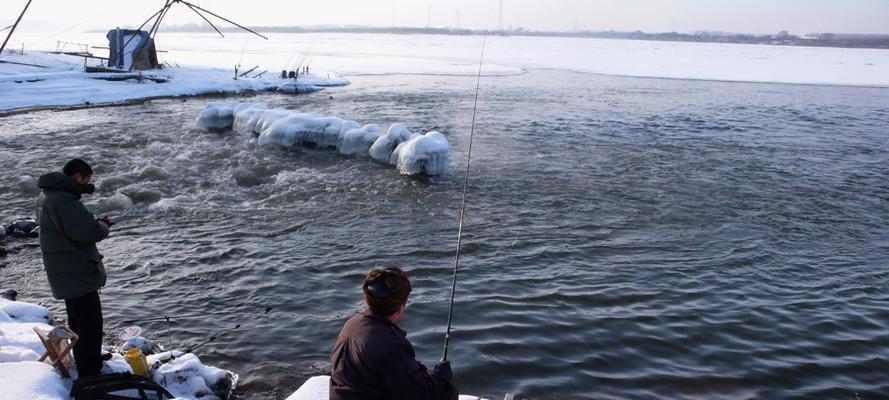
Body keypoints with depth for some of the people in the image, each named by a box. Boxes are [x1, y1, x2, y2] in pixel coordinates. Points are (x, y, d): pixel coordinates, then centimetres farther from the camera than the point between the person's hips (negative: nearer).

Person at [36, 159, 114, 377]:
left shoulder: (46, 196, 9)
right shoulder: (65, 200, -26)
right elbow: (89, 232, -30)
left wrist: (97, 222, 3)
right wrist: (103, 225, -9)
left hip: (66, 275, 11)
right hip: (78, 276, -11)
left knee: (78, 322, 26)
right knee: (91, 327, -3)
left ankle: (84, 363, 43)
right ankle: (90, 376, 2)